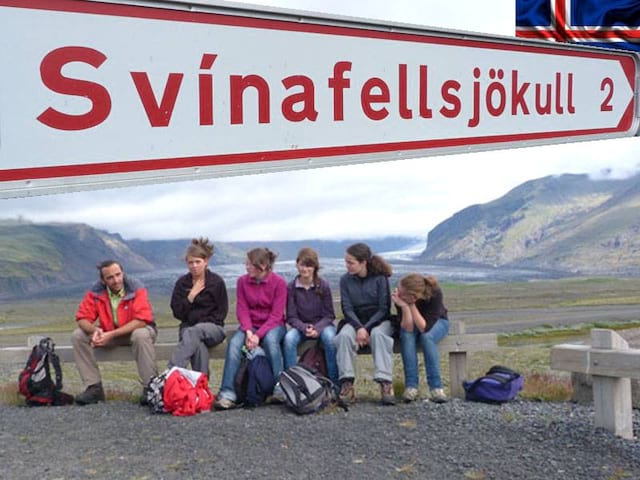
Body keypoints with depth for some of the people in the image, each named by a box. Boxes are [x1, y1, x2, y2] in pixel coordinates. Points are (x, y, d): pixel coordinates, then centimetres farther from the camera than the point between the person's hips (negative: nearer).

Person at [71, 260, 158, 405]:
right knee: (78, 336, -13)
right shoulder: (96, 292, -9)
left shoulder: (136, 289, -20)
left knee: (141, 335, -39)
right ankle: (94, 387, -11)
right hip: (108, 334, 4)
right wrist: (95, 330, -34)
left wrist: (111, 334, -33)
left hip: (135, 330, -4)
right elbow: (83, 318, -9)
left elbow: (141, 320, -27)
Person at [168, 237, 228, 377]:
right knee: (199, 345, -35)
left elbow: (221, 312, 1)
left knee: (193, 332, -37)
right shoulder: (182, 283, 8)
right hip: (188, 327, 2)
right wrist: (191, 296, -10)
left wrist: (201, 323, -11)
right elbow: (177, 313, 3)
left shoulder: (216, 281, 1)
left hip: (213, 328, -2)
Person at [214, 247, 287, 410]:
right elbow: (242, 310, -3)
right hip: (250, 325, 3)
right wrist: (248, 331, -21)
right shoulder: (242, 281, 0)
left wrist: (258, 335, -24)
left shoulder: (278, 282, -10)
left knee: (270, 340, -37)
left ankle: (280, 388, -26)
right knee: (234, 343, -28)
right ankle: (227, 394, -31)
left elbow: (276, 315, -13)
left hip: (272, 325, -2)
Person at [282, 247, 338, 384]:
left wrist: (317, 329, -22)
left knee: (329, 337, -35)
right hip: (301, 326, 1)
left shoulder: (323, 285, -7)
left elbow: (329, 315, -3)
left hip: (322, 325, -1)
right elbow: (291, 317, -4)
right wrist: (304, 328, -23)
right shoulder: (291, 287, -4)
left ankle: (334, 381, -23)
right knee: (289, 338, -32)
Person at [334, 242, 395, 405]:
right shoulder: (345, 280, 0)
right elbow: (347, 308, -4)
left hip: (379, 320, -2)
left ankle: (385, 384, -39)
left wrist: (367, 328, -20)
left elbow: (384, 308, -9)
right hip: (355, 321, 2)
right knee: (345, 335, -31)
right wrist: (359, 328, -22)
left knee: (377, 334, -36)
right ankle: (347, 384, -33)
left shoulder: (380, 278, -8)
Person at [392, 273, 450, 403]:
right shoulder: (399, 295, -30)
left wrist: (411, 305, -43)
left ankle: (436, 387, -30)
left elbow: (424, 327, -36)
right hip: (412, 324, 2)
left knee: (427, 336, -34)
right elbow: (408, 328, -31)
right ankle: (411, 386, -29)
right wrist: (404, 306, -45)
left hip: (436, 322, -2)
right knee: (407, 336, -32)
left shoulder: (435, 293, -35)